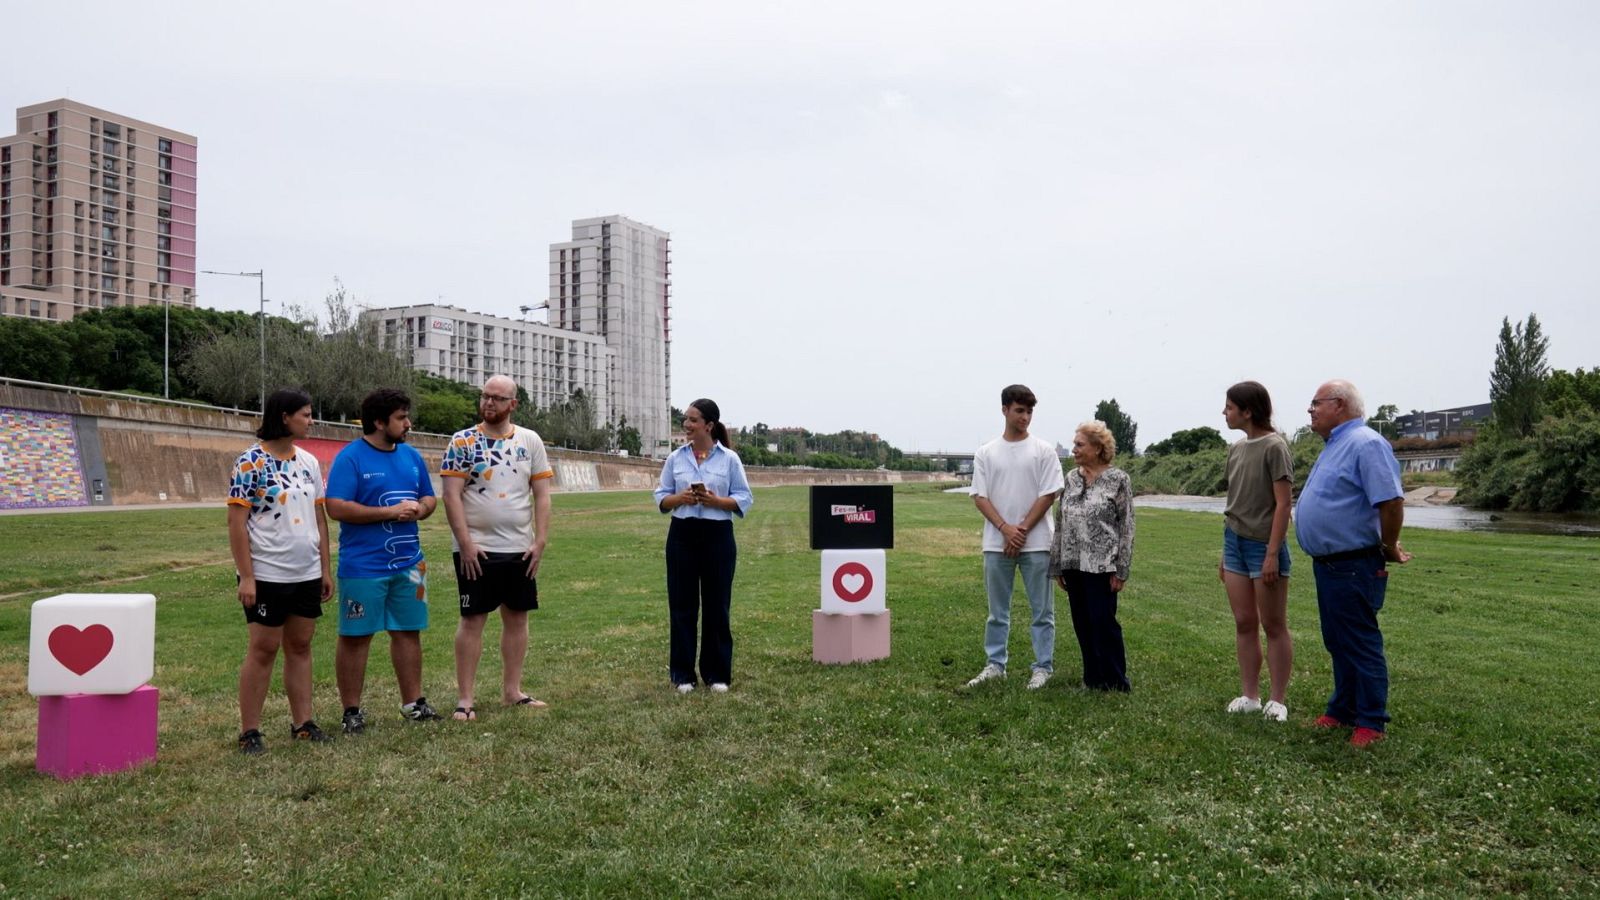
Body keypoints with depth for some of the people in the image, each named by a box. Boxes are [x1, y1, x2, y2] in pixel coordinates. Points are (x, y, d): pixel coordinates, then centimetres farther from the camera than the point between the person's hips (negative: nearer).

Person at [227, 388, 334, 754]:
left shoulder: (309, 462, 9)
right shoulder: (251, 462, -10)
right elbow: (236, 521, -12)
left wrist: (325, 568, 12)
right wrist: (246, 576, -16)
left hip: (307, 575, 6)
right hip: (267, 575, -6)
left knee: (300, 646, 11)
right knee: (263, 649, 0)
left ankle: (302, 723, 19)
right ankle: (249, 732, 10)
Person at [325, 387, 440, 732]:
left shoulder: (411, 456, 10)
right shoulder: (350, 457, -10)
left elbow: (430, 499, 18)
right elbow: (336, 508, -18)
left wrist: (419, 509, -6)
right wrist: (391, 511, -19)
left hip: (408, 564, 6)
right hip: (363, 567, -6)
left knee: (408, 631, 12)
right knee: (355, 637, 3)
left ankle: (413, 702, 23)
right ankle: (352, 710, 15)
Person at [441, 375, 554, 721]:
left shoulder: (530, 441, 6)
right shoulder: (462, 442, -3)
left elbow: (542, 494, 4)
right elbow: (451, 495, -8)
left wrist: (541, 541, -3)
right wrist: (465, 543, -14)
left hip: (519, 549, 4)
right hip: (476, 549, -3)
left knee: (517, 616, 8)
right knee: (472, 619, 0)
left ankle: (512, 690, 19)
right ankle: (464, 699, 6)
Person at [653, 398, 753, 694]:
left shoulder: (729, 459, -1)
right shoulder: (676, 458, 6)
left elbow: (744, 500, -1)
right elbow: (661, 497, 8)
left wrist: (716, 501, -17)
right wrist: (679, 498, -13)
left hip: (718, 535, -2)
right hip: (682, 535, 2)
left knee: (717, 606, 5)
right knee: (682, 605, 5)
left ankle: (717, 673, 17)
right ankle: (683, 674, 16)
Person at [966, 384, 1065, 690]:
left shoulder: (1043, 450, 0)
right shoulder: (985, 453, 5)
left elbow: (1048, 495, -5)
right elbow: (980, 497, 1)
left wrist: (1021, 531, -10)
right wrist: (1005, 528, -13)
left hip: (1036, 543, -2)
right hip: (996, 544, 2)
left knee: (1042, 610, 5)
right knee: (997, 611, 12)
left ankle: (1043, 667, 14)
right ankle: (995, 664, 22)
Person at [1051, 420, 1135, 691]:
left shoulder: (1118, 479, -5)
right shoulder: (1071, 478, 9)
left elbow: (1126, 527, -6)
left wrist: (1121, 570, -9)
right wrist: (1058, 565, 10)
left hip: (1101, 565, -5)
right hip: (1073, 565, 5)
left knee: (1103, 623, -2)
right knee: (1083, 624, 10)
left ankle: (1115, 682, 10)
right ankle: (1093, 679, 22)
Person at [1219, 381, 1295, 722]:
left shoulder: (1274, 447, -12)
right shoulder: (1236, 449, 10)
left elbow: (1283, 504, -14)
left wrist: (1273, 554, -17)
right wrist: (1225, 551, 15)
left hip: (1263, 544, -7)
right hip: (1235, 542, 7)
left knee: (1274, 627, 3)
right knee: (1244, 623, 9)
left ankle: (1277, 701, 10)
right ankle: (1249, 696, 16)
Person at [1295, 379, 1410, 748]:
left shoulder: (1366, 444, -17)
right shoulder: (1336, 445, 15)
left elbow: (1392, 502, -25)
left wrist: (1389, 549, -13)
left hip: (1353, 567, -10)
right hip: (1327, 564, 10)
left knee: (1361, 645, -1)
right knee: (1337, 644, 18)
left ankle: (1371, 722, 9)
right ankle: (1343, 710, 29)